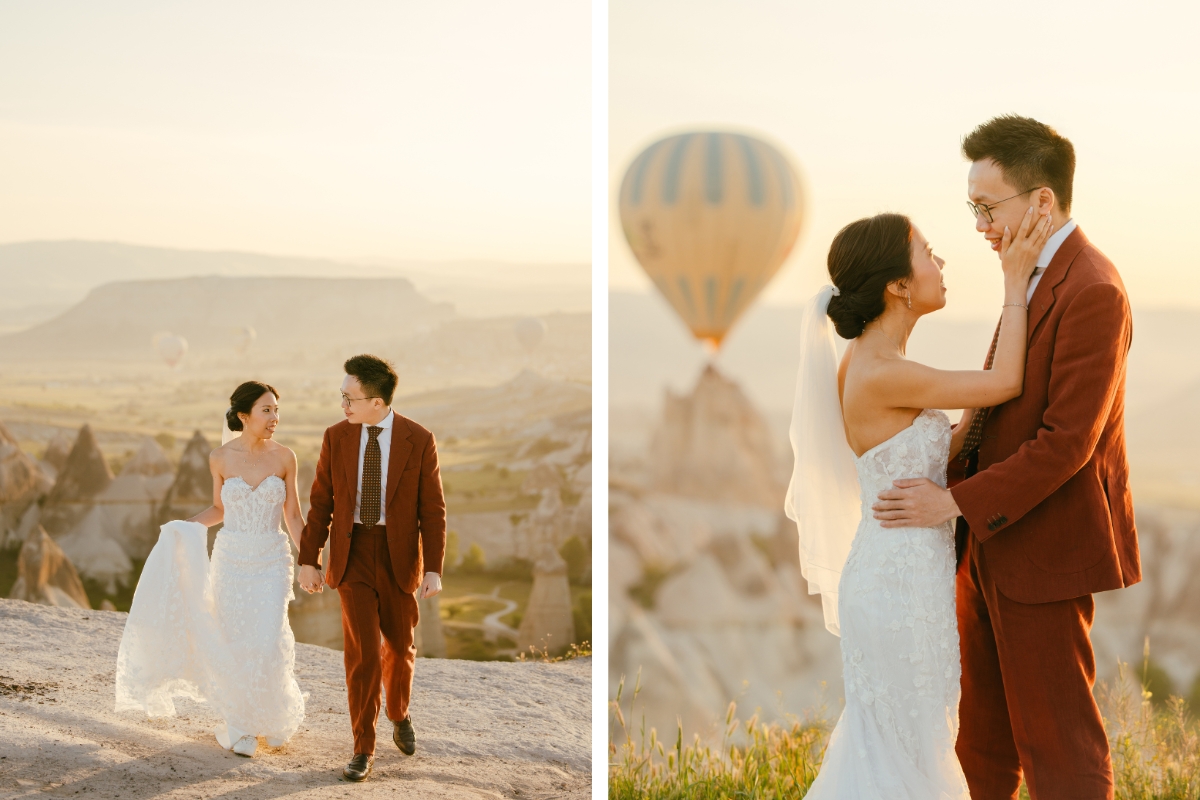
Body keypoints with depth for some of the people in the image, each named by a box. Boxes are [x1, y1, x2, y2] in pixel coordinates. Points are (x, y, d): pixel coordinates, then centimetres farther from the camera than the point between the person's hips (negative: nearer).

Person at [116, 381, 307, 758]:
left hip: (272, 562, -1)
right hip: (231, 558, 1)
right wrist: (183, 528, -3)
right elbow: (219, 508, 11)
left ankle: (271, 715, 18)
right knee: (235, 645, 3)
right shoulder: (221, 458, -3)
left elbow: (293, 516, 2)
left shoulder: (284, 457, -3)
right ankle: (241, 724, 22)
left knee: (266, 645, -10)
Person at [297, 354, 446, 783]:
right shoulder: (336, 437, -2)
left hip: (399, 556, 0)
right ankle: (363, 749, 5)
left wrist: (433, 568, -12)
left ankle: (399, 714, 43)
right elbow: (321, 502, 2)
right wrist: (309, 559, 0)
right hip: (353, 554, 0)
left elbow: (432, 509, -6)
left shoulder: (419, 441, -8)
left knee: (399, 646, 14)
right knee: (362, 651, -6)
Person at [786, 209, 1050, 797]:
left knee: (883, 737, 22)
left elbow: (929, 455, 11)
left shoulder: (871, 363, 5)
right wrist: (1015, 285, -9)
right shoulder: (879, 374, -23)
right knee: (907, 747, 7)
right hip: (902, 587, -9)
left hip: (893, 573, 9)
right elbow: (1003, 383, -17)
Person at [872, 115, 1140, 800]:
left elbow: (1067, 441, -24)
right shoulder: (1040, 275, 11)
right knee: (979, 729, 18)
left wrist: (957, 503, -24)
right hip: (992, 542, 9)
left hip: (1043, 550, -9)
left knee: (1058, 742, 2)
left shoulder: (1092, 292, -20)